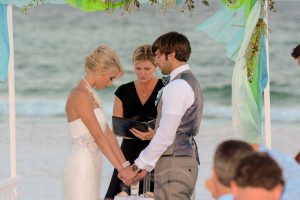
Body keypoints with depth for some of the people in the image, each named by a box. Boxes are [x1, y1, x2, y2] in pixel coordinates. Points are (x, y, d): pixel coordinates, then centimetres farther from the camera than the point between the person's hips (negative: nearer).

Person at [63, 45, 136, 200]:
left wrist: (125, 164, 7)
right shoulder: (80, 95, -16)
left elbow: (107, 133, 12)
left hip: (91, 165, 9)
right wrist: (121, 169, -19)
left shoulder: (91, 95, 14)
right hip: (82, 167, -9)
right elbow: (98, 136, -19)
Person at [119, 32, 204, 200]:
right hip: (187, 160, 10)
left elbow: (165, 136, -19)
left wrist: (140, 165, -12)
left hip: (174, 165, -10)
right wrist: (146, 165, 17)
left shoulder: (178, 86, -14)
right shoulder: (190, 82, 18)